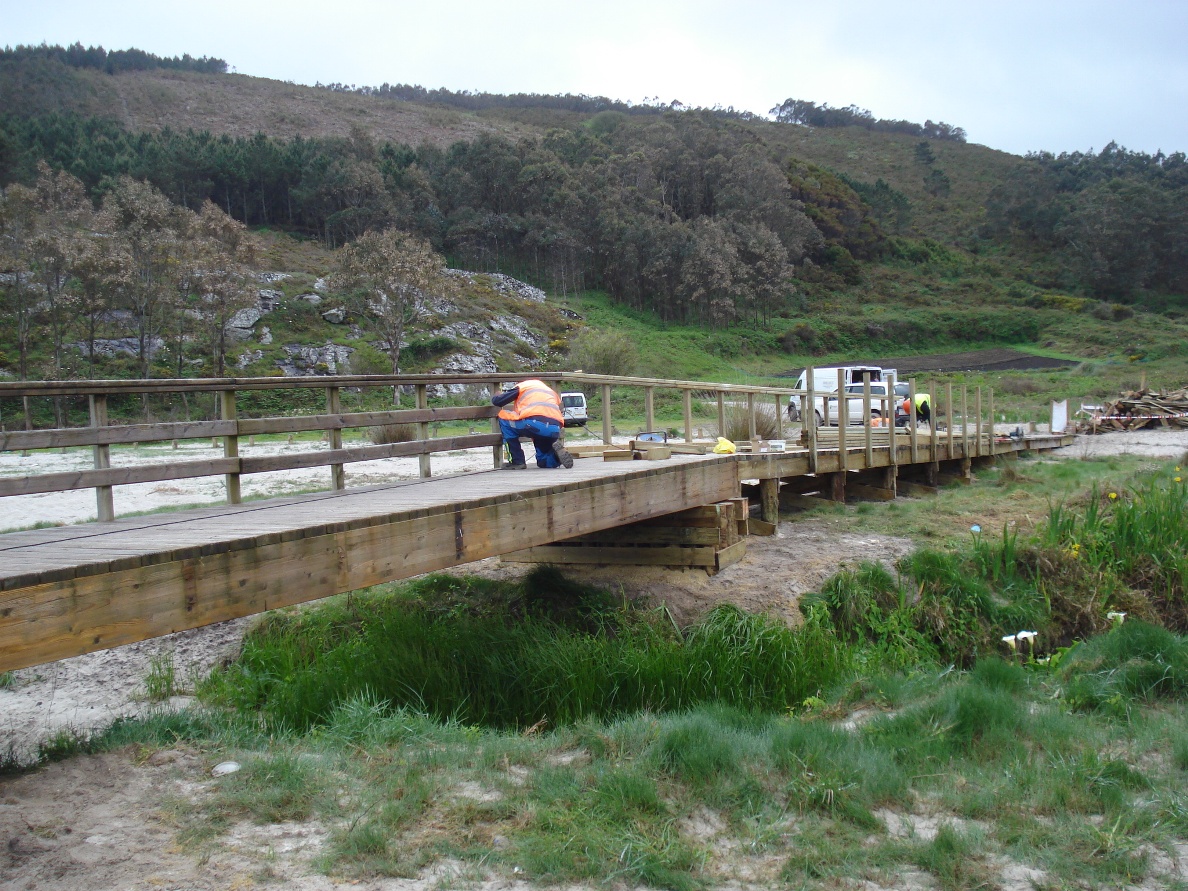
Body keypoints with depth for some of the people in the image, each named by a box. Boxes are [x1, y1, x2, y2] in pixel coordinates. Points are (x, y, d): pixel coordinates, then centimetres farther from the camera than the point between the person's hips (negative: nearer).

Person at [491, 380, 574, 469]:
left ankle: (518, 462, 12)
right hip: (554, 431, 6)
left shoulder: (521, 386, 22)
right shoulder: (551, 391, 37)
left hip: (535, 423, -6)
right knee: (543, 462, 30)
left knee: (504, 418, 21)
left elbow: (496, 401, 20)